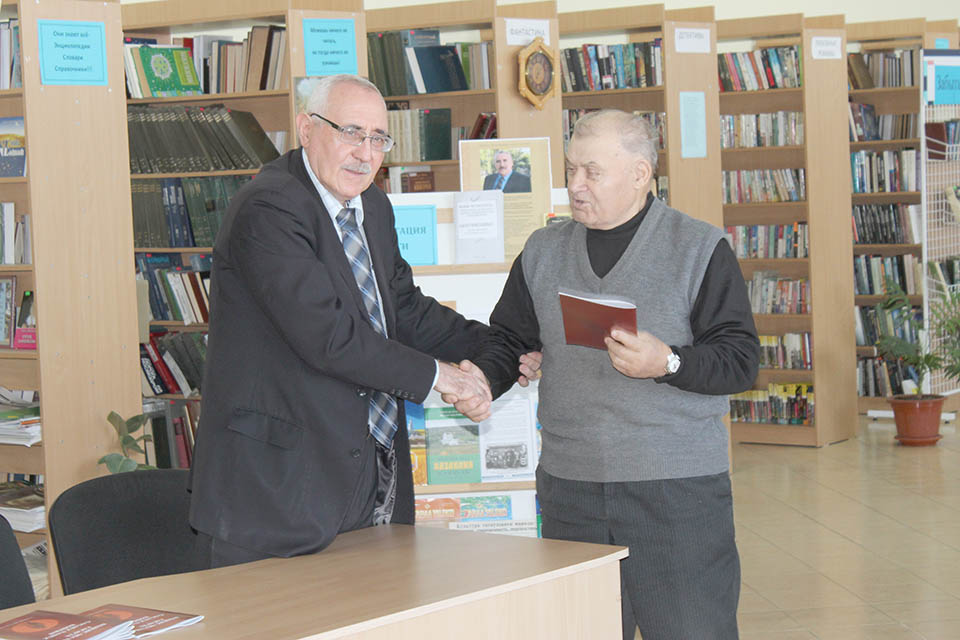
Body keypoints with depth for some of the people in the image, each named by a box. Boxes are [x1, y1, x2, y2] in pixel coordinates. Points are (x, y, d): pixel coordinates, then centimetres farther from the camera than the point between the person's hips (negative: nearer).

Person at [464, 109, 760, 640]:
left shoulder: (700, 249, 0)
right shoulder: (543, 253, 13)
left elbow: (740, 358, -5)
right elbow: (507, 339, 17)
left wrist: (668, 363, -22)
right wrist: (481, 379, -4)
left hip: (678, 494, -4)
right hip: (569, 491, 4)